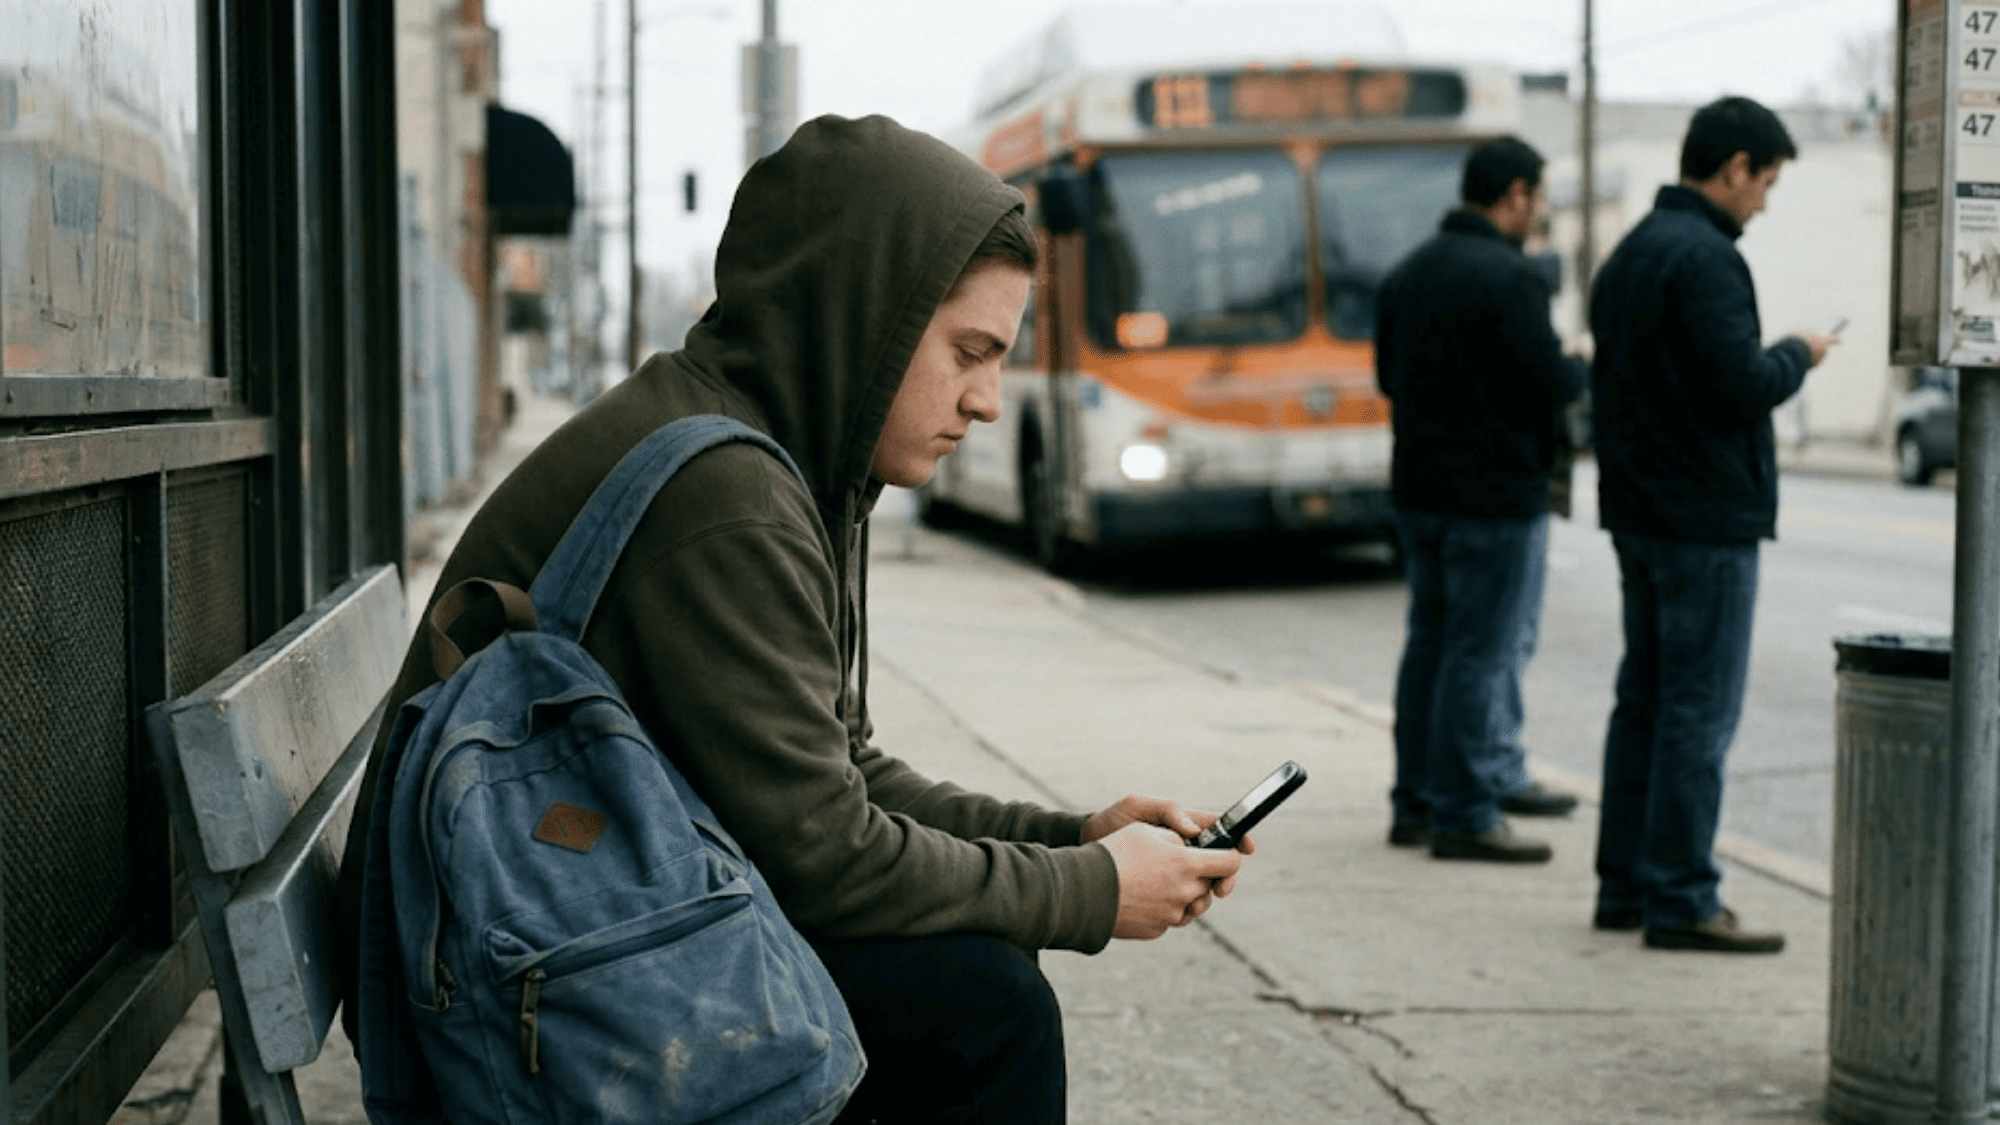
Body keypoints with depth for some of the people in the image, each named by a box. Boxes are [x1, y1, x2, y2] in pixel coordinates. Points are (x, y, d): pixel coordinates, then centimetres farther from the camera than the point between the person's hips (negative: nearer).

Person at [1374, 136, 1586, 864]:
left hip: (1418, 489, 8)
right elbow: (1551, 383, -18)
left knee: (1430, 644, 14)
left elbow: (1388, 375, 16)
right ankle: (1463, 815, 2)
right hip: (1495, 493, -8)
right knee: (1479, 653, -3)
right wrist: (1589, 370, 2)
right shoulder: (1508, 277, -17)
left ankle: (1415, 802, 19)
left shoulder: (1408, 273, 10)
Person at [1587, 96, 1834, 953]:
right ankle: (1681, 902, -1)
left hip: (1638, 518, 10)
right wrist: (1799, 355, -3)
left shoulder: (1628, 254, 14)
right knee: (1699, 713, -5)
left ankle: (1624, 884, 19)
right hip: (1708, 521, -10)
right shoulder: (1704, 257, -16)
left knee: (1644, 702, 14)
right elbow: (1747, 385, -22)